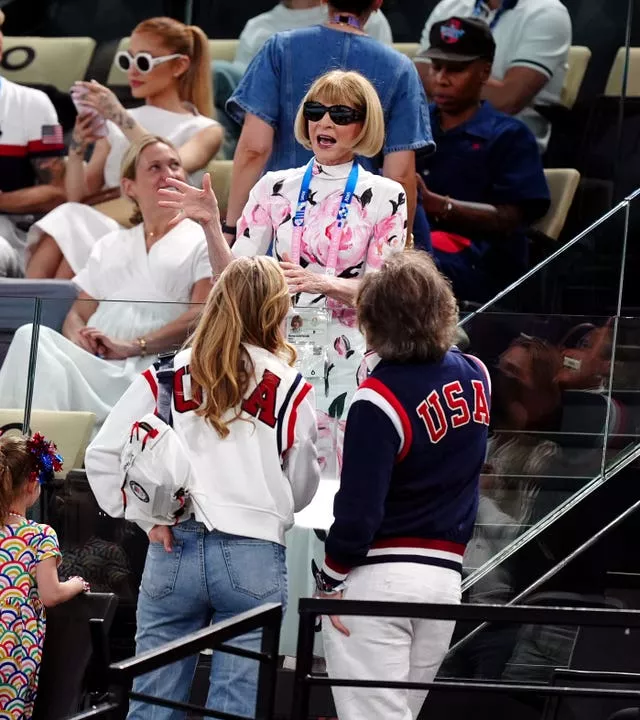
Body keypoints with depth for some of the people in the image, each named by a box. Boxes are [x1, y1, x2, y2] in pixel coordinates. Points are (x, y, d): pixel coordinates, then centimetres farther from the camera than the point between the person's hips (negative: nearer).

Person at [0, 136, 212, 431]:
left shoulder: (202, 242, 13)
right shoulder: (109, 246, 31)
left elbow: (202, 317, -2)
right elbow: (78, 314, 26)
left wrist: (133, 347, -14)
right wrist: (78, 338, -2)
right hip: (90, 361, 5)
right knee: (32, 337, -30)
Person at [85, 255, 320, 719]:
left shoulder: (166, 377, 5)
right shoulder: (290, 389, 1)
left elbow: (102, 455, 1)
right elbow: (302, 490, 10)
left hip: (173, 551, 2)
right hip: (256, 556, -2)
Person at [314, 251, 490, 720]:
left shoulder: (379, 400, -16)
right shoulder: (476, 378, 4)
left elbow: (359, 507, -17)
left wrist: (331, 579, -3)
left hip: (376, 576, -6)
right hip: (446, 576, 6)